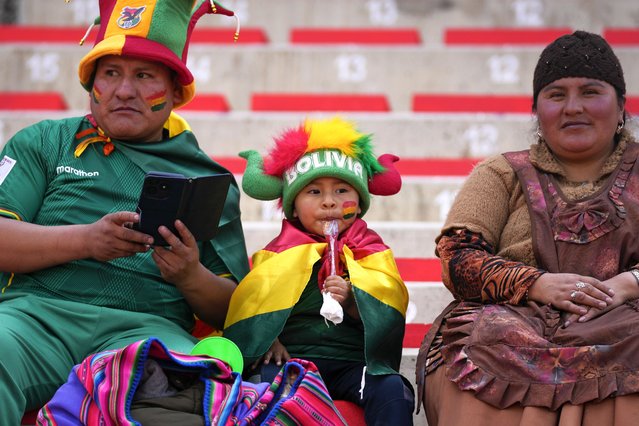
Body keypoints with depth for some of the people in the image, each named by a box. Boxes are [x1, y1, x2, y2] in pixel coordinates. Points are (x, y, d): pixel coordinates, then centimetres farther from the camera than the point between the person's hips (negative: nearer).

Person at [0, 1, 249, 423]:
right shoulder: (44, 143, 19)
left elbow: (232, 311, 16)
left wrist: (191, 278, -7)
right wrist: (85, 240, -11)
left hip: (148, 325, 0)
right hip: (37, 309, 0)